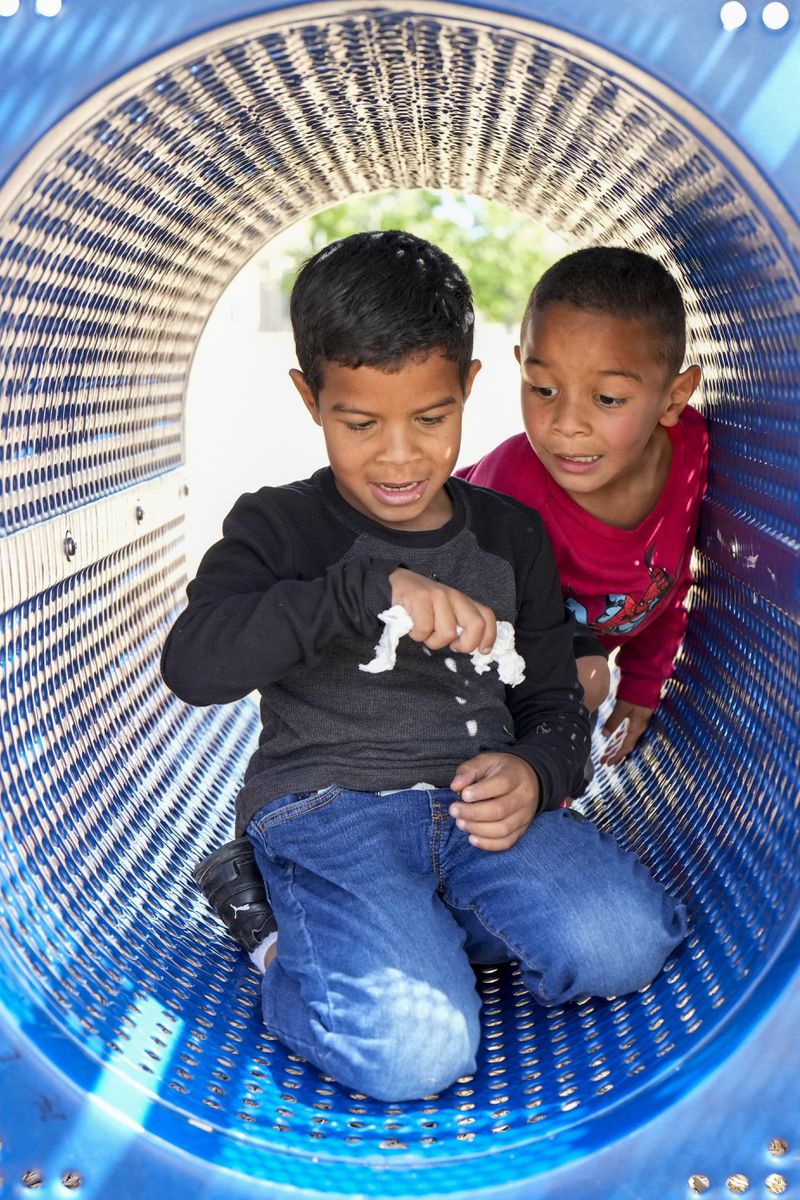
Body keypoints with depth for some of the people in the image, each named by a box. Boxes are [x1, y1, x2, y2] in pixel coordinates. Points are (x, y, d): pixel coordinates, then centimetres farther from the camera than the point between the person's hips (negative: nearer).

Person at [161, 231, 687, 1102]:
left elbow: (555, 703, 15)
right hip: (325, 806, -4)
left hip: (474, 802, 4)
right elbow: (192, 664, -19)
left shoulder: (511, 534, 11)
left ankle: (409, 936, 2)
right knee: (418, 1047, -25)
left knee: (623, 946, -21)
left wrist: (532, 774, -10)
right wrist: (372, 589, -27)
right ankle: (297, 963, 6)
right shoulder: (278, 529, -1)